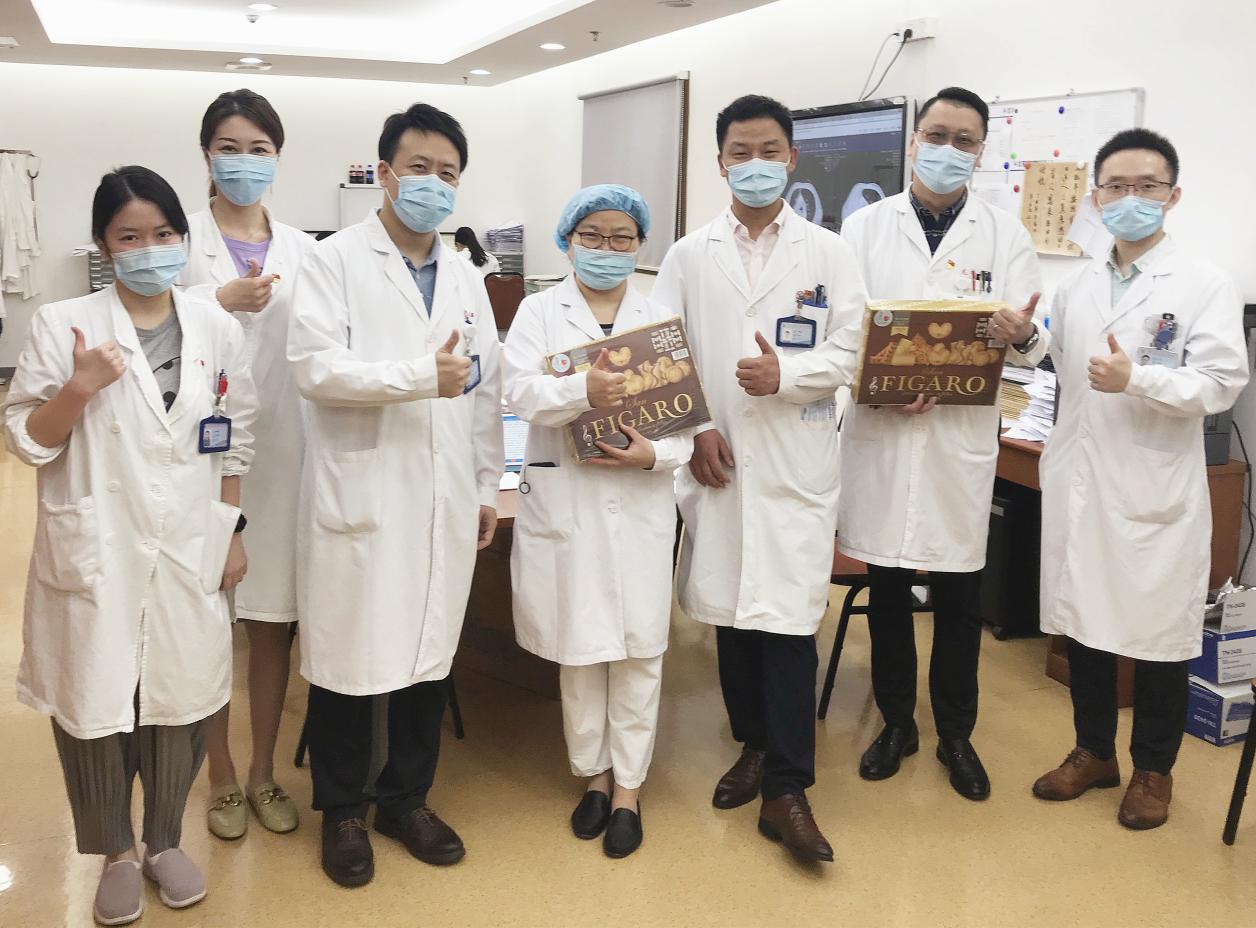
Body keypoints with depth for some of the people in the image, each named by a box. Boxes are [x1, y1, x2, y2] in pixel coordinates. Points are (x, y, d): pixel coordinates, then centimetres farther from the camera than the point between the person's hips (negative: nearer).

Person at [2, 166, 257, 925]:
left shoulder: (217, 328, 2)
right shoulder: (63, 325, -6)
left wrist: (232, 531, 7)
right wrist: (77, 390, -21)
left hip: (189, 552, 2)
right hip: (95, 556, -2)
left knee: (182, 700, 11)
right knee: (95, 703, 8)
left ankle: (164, 841, 33)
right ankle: (115, 854, 30)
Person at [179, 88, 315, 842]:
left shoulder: (302, 249, 9)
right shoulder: (183, 240, 0)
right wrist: (220, 302, -19)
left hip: (281, 449, 3)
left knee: (275, 620, 9)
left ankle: (264, 771, 27)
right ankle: (222, 778, 24)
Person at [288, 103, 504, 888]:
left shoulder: (466, 277, 13)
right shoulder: (335, 261, -3)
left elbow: (487, 387, 13)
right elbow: (316, 366, -16)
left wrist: (488, 485, 11)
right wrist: (422, 376, -22)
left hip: (445, 498, 5)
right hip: (361, 495, -4)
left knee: (430, 653, 12)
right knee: (350, 656, 5)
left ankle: (407, 799, 29)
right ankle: (344, 810, 24)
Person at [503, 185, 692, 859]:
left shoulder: (661, 318, 10)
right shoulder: (539, 312, 6)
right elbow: (520, 392, -11)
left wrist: (656, 453, -16)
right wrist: (584, 391, -29)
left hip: (640, 500, 1)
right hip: (564, 497, 0)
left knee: (639, 645, 3)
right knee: (578, 644, 7)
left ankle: (628, 789, 17)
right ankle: (594, 774, 26)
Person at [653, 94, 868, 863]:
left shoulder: (830, 254, 4)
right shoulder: (688, 256, 9)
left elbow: (849, 354, -1)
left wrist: (785, 375, -18)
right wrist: (695, 430, -8)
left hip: (796, 461, -2)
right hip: (717, 458, 3)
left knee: (788, 619, -6)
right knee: (730, 611, 10)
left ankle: (786, 791, 2)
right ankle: (753, 744, 29)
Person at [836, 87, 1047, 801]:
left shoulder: (1005, 234, 5)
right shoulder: (866, 226, 5)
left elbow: (1032, 346, 0)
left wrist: (1023, 334, -24)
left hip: (963, 438, 0)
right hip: (881, 431, 0)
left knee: (959, 596, 9)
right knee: (887, 588, 10)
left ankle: (957, 734, 27)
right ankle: (897, 722, 29)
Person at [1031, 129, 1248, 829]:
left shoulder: (1206, 286, -5)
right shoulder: (1077, 289, 10)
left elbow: (1222, 383, -14)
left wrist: (1136, 379, -25)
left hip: (1156, 490, -4)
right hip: (1079, 485, 5)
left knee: (1158, 636, 6)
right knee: (1084, 622, 13)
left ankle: (1154, 769, 25)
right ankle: (1094, 751, 30)